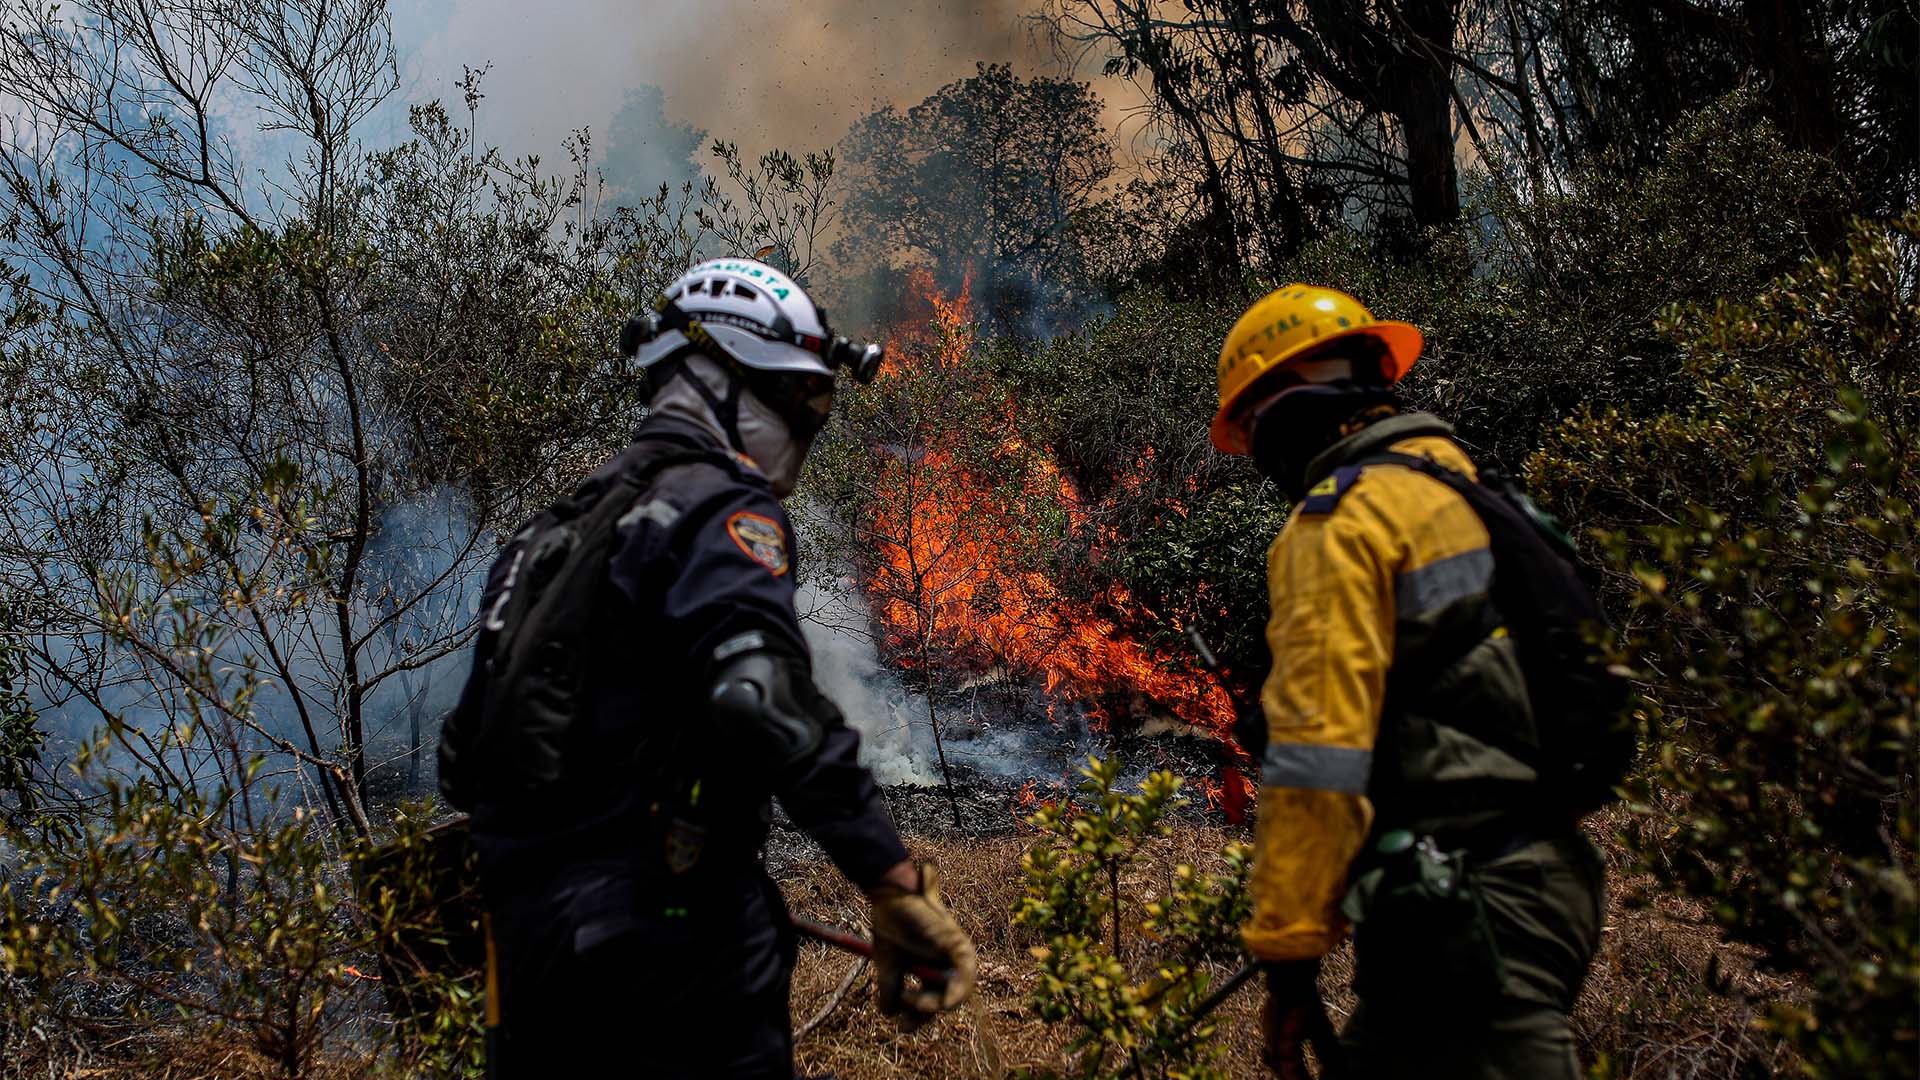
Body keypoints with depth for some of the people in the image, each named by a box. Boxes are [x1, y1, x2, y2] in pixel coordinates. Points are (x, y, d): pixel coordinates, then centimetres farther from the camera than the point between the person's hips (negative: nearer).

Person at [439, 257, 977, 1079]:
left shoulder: (561, 525, 16)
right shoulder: (720, 506, -10)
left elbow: (466, 760, 20)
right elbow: (765, 698, -30)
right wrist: (898, 885, -28)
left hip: (530, 948, 9)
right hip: (676, 956, -8)